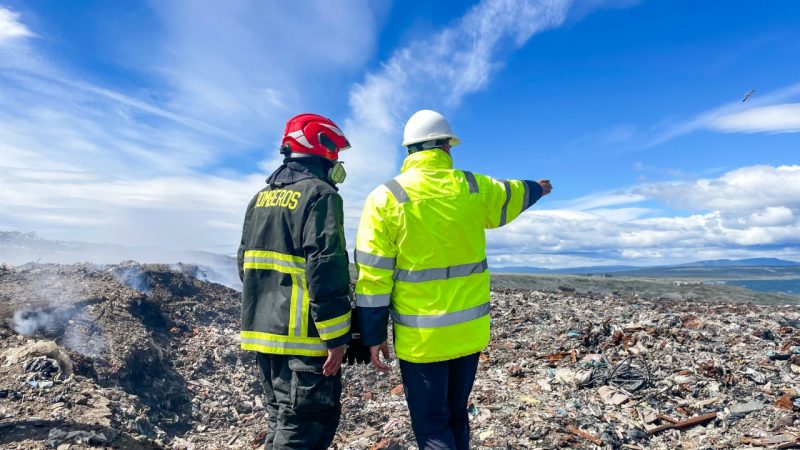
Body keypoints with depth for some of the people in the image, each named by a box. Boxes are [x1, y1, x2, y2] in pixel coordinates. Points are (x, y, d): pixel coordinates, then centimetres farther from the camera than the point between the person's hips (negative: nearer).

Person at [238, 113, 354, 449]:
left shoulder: (261, 198, 15)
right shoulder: (320, 195, -12)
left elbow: (246, 264, 19)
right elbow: (326, 270, -21)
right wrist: (337, 337, -16)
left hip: (263, 332, 9)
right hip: (303, 336, -8)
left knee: (282, 421, 22)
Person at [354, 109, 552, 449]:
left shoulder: (386, 197, -10)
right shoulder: (475, 188, 0)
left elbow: (374, 274, -12)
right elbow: (516, 195, 22)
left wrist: (374, 335, -3)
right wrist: (538, 188, 45)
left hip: (421, 336, -4)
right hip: (469, 330, 4)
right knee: (456, 415, 22)